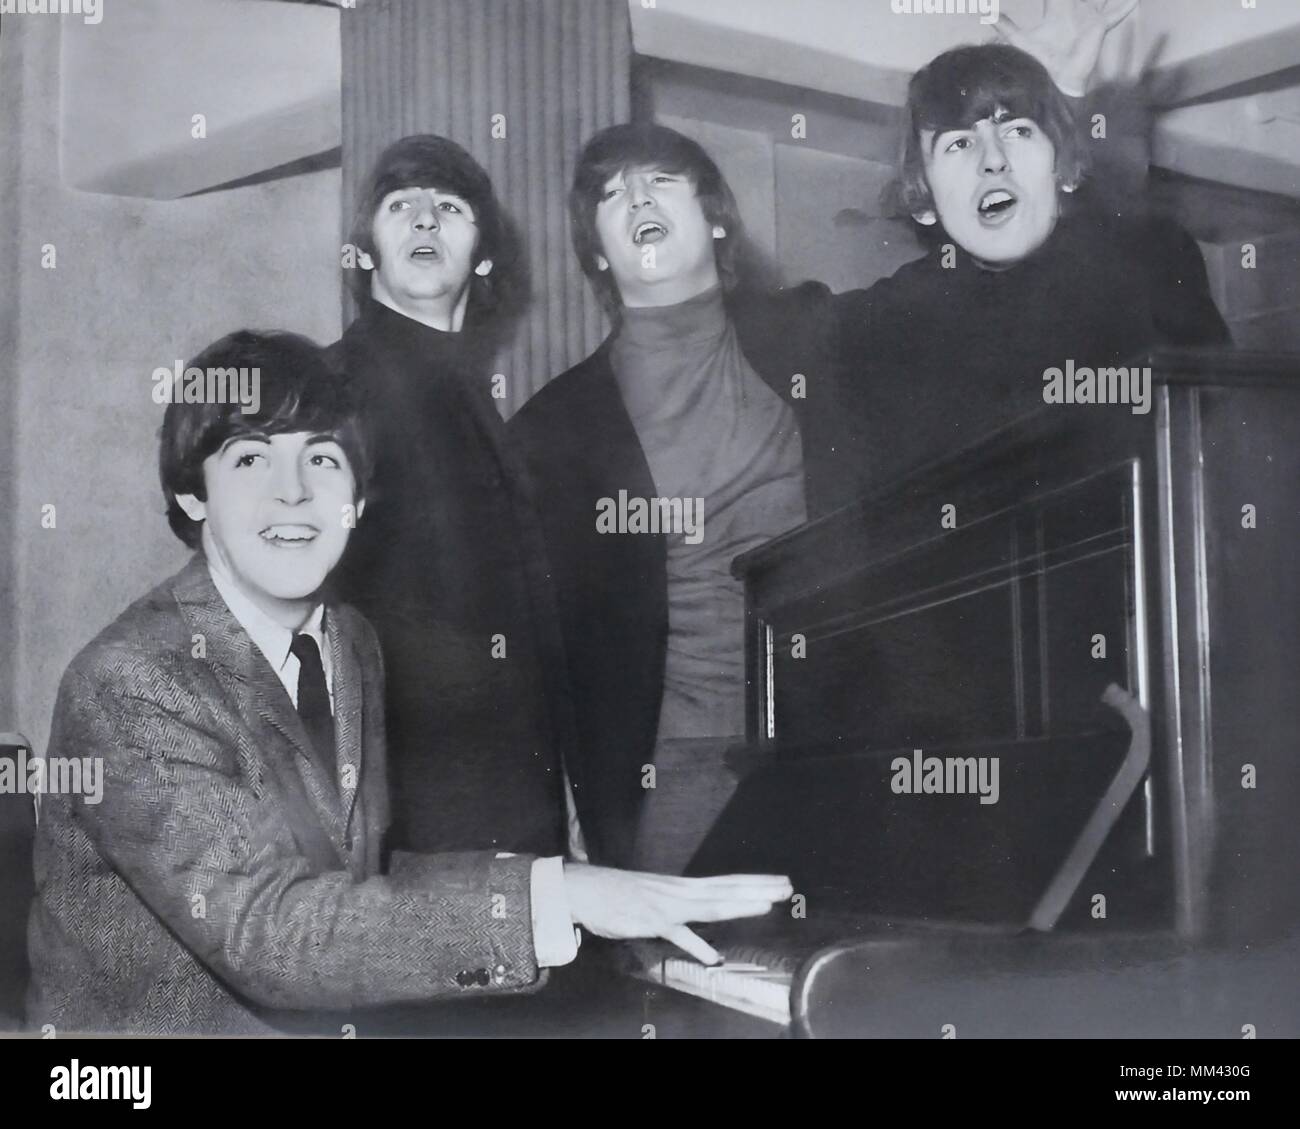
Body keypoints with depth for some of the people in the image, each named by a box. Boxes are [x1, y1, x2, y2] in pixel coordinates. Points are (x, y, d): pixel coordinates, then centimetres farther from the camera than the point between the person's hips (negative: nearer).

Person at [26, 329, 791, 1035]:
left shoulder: (353, 643, 5)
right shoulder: (126, 684, -17)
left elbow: (353, 869, 10)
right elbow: (263, 930, -25)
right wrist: (546, 895, -30)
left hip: (332, 1018, 6)